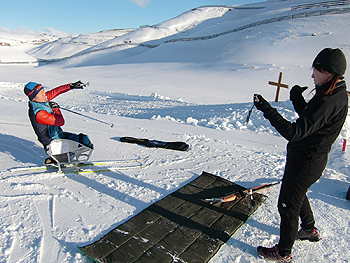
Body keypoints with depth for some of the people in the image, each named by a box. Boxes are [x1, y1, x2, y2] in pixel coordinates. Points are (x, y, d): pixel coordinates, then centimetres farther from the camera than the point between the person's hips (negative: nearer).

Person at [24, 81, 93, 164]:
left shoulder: (41, 99, -6)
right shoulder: (38, 113, -31)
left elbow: (55, 91, 7)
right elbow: (61, 122, -28)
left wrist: (71, 86, 4)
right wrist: (56, 108, -12)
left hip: (58, 134, 10)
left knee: (84, 138, 17)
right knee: (84, 140, -9)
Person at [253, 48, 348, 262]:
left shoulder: (328, 102, -30)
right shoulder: (338, 94, 3)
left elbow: (294, 132, -34)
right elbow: (309, 118, 14)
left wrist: (267, 110, -34)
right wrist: (298, 99, -2)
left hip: (306, 162, -10)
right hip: (310, 157, 10)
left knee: (288, 205, 7)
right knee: (297, 194, 31)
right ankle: (310, 230, 55)